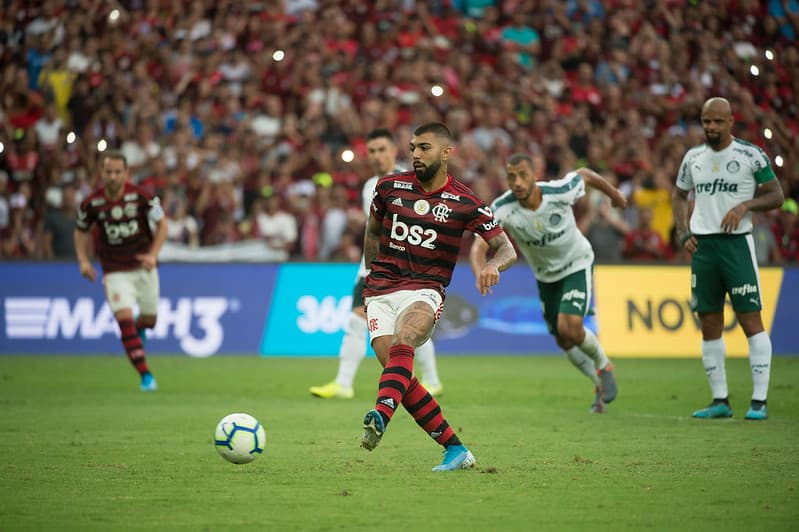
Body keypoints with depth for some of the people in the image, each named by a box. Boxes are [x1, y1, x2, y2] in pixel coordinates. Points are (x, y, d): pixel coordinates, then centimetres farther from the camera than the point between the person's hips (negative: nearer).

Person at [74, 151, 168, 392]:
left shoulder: (141, 196, -15)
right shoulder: (91, 203, -11)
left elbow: (162, 223, -2)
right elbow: (81, 231, 7)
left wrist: (153, 254, -14)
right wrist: (83, 260, -6)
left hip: (143, 266, 1)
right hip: (115, 271, -1)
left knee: (149, 319, 12)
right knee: (124, 318, -18)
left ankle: (139, 329, 52)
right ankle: (145, 375, -14)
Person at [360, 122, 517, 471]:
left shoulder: (465, 203, -1)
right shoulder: (390, 187, 6)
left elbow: (507, 249, -1)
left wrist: (492, 265, -23)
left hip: (425, 290, -3)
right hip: (381, 292, 3)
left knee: (401, 343, -35)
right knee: (397, 372, -15)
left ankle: (381, 416, -57)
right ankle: (455, 449, -8)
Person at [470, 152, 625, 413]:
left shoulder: (560, 192, -30)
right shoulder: (502, 208, -29)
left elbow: (585, 175, -8)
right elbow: (478, 248, -37)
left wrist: (614, 194, 11)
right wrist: (481, 275, -59)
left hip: (577, 264, -3)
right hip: (545, 275, 3)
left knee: (569, 328, -22)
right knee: (565, 342, 10)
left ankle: (604, 367, 10)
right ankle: (601, 385, 37)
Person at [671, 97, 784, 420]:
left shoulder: (751, 155, -2)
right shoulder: (693, 157, 12)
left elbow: (776, 195, 1)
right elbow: (679, 196, 24)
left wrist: (744, 205, -16)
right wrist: (683, 234, 10)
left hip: (737, 244, -5)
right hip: (702, 247, 5)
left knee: (751, 320, -9)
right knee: (709, 326, 6)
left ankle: (759, 401, -8)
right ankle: (720, 400, 13)